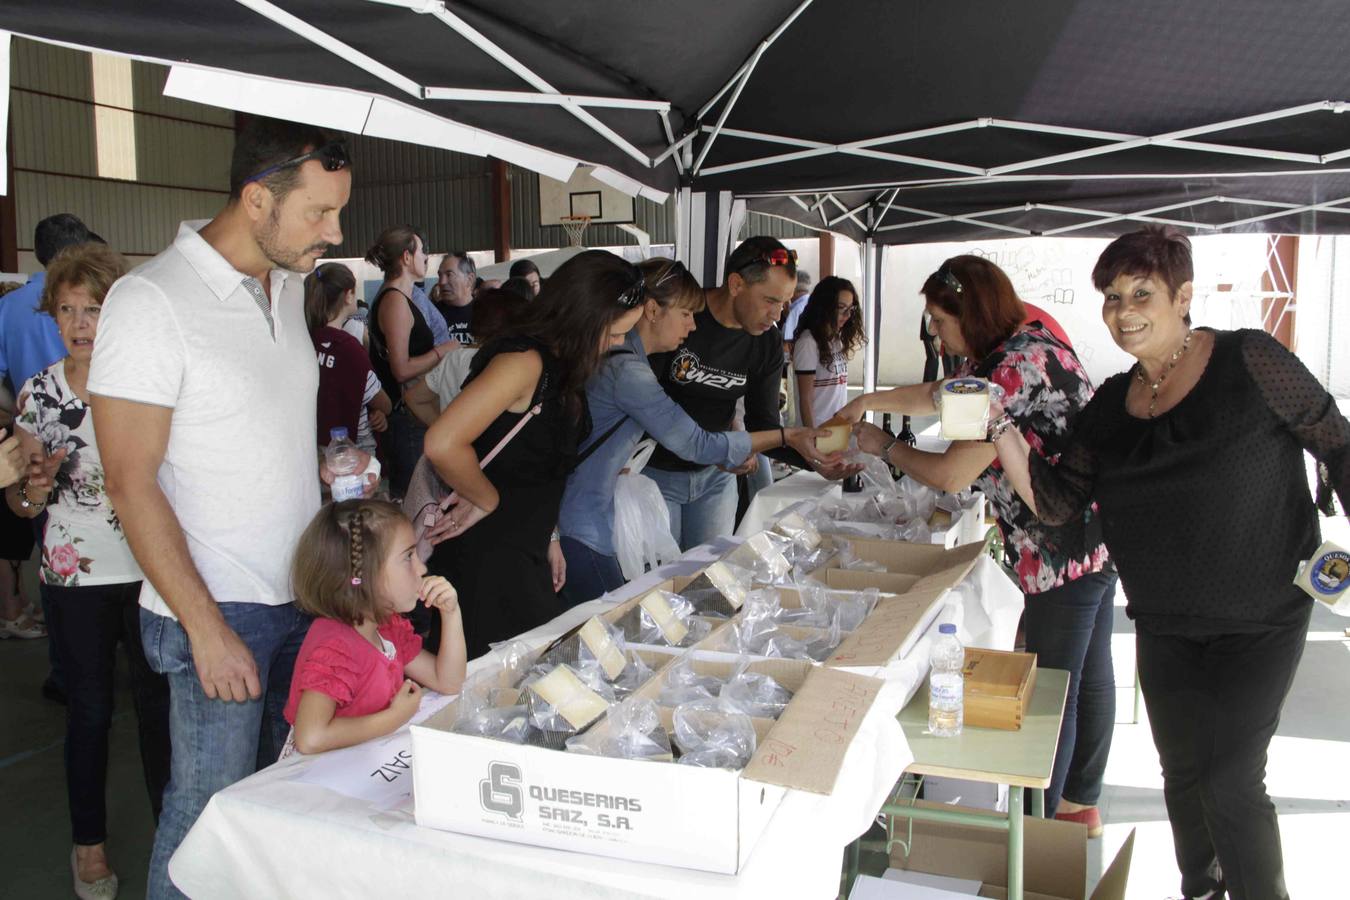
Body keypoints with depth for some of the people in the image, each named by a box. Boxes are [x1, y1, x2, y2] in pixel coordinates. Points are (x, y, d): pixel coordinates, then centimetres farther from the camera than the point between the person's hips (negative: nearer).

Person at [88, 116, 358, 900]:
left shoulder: (289, 286, 8)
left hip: (303, 594, 7)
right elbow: (131, 483, -16)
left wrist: (324, 466, 5)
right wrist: (206, 628, -17)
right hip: (219, 608, -7)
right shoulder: (152, 301, -15)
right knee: (211, 812, 4)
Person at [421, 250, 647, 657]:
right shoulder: (524, 360, -21)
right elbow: (443, 445, -31)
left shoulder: (557, 364, 8)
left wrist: (546, 535, 13)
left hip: (525, 553, 9)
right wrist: (489, 501, -16)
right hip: (486, 559, -9)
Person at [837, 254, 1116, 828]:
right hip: (1096, 534, 11)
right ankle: (1082, 805, 34)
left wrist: (884, 446, -7)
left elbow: (951, 474, -22)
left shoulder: (1017, 367, -23)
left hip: (1069, 545, -11)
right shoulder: (1015, 348, 9)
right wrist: (868, 402, 24)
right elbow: (940, 394, 26)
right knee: (1088, 675, 19)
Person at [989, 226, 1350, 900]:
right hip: (1164, 625, 5)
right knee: (1182, 771, 17)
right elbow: (1054, 500, -2)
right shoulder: (1111, 404, 2)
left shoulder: (1249, 361, -11)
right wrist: (1000, 431, -15)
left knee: (1231, 780, -6)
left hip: (1261, 620, -5)